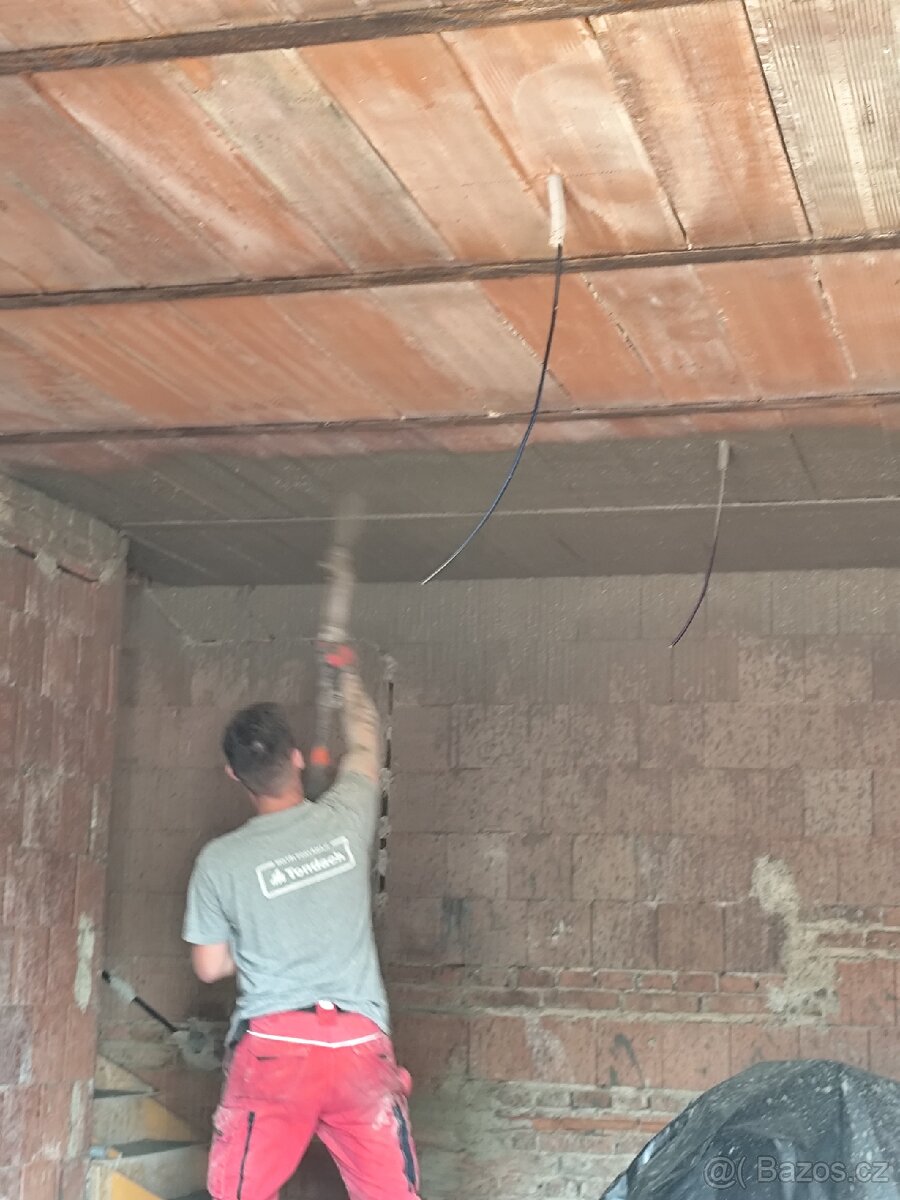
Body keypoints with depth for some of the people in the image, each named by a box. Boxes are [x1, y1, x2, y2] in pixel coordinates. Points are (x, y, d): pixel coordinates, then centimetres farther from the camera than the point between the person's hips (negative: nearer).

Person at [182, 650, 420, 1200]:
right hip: (361, 1044, 1)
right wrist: (348, 673, 40)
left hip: (271, 1046, -1)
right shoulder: (345, 819, 3)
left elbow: (210, 966, 9)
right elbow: (365, 742, 24)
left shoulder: (220, 861, -1)